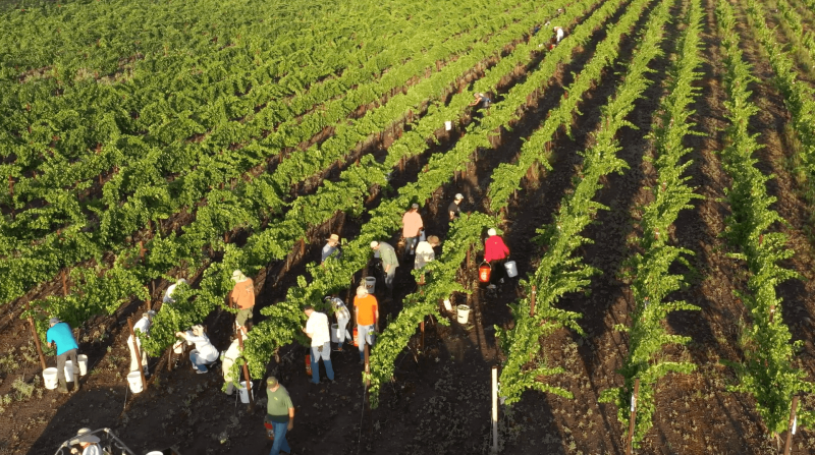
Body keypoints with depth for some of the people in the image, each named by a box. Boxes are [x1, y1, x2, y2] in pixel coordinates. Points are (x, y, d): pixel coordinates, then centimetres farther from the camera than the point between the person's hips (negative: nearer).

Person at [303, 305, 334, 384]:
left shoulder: (310, 321, -22)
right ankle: (331, 377, 35)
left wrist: (305, 331, 2)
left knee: (314, 362, 16)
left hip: (316, 344, -5)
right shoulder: (323, 315, -5)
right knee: (327, 359, 23)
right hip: (326, 341, 5)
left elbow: (310, 335, -17)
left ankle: (316, 380, 28)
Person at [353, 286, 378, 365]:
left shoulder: (372, 299, -20)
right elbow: (356, 310, 5)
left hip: (370, 324, -2)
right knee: (361, 342, 7)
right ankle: (362, 358, 24)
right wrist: (357, 322, 12)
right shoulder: (356, 298, -11)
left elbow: (376, 312, -8)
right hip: (360, 324, 2)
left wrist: (377, 324, -1)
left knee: (370, 341, 9)